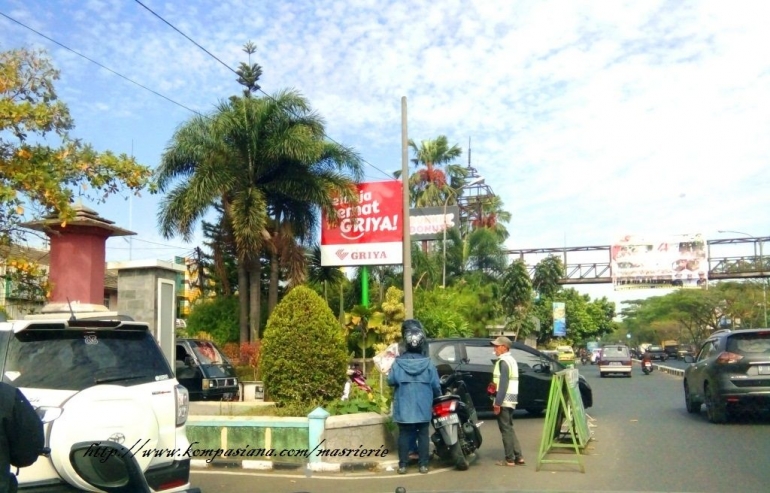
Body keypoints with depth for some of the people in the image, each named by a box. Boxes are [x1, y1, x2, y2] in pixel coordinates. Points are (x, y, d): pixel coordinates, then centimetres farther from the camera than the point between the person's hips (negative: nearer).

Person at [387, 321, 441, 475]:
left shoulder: (398, 362, -8)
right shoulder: (428, 363, -6)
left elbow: (390, 381, -5)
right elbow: (436, 386, -3)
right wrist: (437, 397, 16)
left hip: (404, 408, 0)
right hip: (423, 408, 0)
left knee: (404, 435, 6)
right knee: (423, 435, 8)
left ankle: (402, 465, 8)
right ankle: (423, 464, 8)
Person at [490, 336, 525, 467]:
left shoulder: (503, 361, -14)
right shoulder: (511, 360, 17)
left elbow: (503, 384, -20)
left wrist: (497, 403, -20)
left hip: (504, 400, -10)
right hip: (511, 400, 10)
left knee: (505, 429, -4)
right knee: (509, 429, 14)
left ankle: (509, 459, 1)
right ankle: (518, 457, 15)